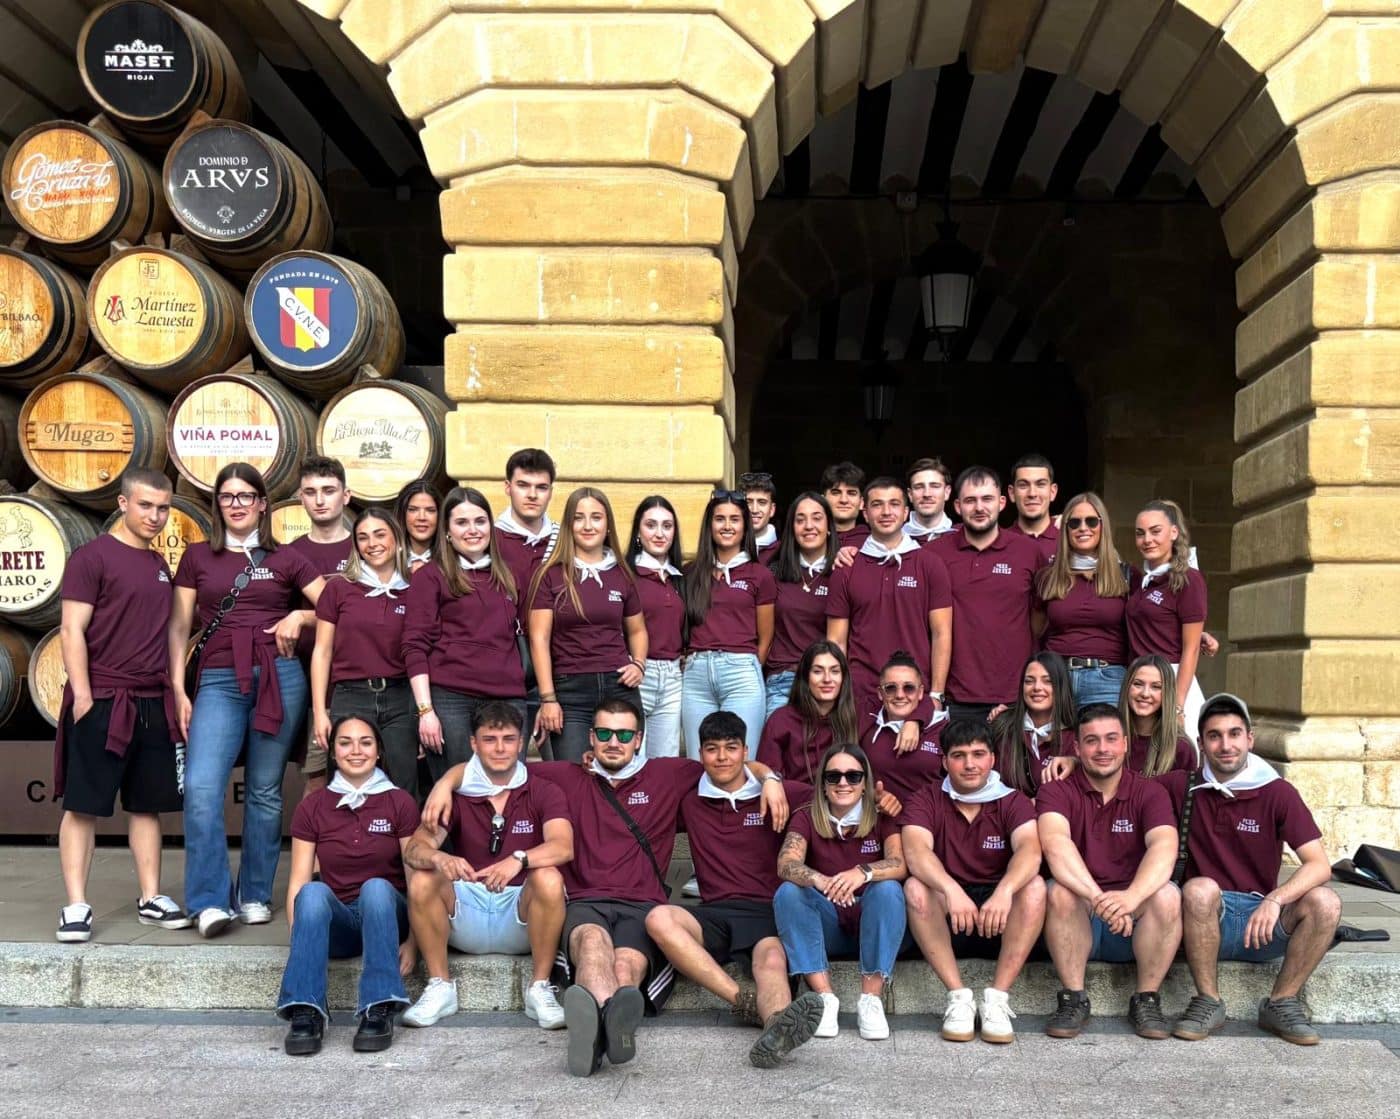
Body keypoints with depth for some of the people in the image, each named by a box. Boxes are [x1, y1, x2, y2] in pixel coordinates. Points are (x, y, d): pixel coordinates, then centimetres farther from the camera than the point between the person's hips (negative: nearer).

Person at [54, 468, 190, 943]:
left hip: (152, 704, 7)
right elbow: (72, 630, -10)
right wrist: (82, 695, -16)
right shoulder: (92, 557, -6)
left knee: (148, 805, 11)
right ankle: (76, 906, 4)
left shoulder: (159, 564, 15)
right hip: (102, 702, -7)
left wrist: (175, 692, 13)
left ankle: (151, 899, 18)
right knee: (83, 805, -1)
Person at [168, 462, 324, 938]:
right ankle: (210, 900, -8)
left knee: (265, 791, 4)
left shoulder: (285, 559, 11)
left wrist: (300, 616, -9)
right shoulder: (198, 557, 13)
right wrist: (178, 689, 4)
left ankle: (255, 895, 17)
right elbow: (179, 627, 11)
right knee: (201, 788, -15)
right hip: (219, 681, 0)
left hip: (279, 677, 0)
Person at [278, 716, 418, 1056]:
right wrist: (299, 942, -14)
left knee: (376, 886, -34)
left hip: (384, 916, -1)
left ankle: (379, 1011, -35)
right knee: (314, 891, -31)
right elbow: (298, 884, 0)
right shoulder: (312, 808, 5)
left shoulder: (399, 803, 0)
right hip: (335, 920, 1)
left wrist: (412, 940, -12)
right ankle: (306, 1013, -36)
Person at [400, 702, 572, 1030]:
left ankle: (539, 988, -17)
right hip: (466, 911, 2)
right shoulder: (457, 795, 6)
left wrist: (518, 860, -39)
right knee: (423, 880, -24)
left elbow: (563, 846, -18)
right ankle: (439, 987, -12)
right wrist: (439, 859, -34)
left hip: (521, 917, -2)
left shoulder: (543, 793, 1)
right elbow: (414, 849, -9)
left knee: (549, 878, -31)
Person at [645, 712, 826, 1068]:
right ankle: (744, 998, -39)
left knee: (772, 959, -36)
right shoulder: (690, 802, 20)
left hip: (769, 911, -2)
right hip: (715, 914, 2)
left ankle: (777, 1026, -69)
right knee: (659, 919, -31)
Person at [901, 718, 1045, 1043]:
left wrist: (1004, 891, -42)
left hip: (1001, 927, 0)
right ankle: (958, 997, -24)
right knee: (915, 887, -28)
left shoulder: (1012, 802, 1)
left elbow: (1030, 850, -21)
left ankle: (997, 998, -24)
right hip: (945, 924, 0)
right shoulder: (926, 801, -1)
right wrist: (952, 890, -41)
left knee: (1034, 886, -26)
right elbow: (915, 851, -21)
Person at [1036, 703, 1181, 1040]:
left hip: (1134, 926, 1)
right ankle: (1073, 998, -17)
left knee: (1167, 895, -27)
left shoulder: (1150, 794, 2)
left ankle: (1146, 999, -11)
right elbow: (1055, 844, -23)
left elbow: (1164, 847, -19)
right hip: (1078, 921, -1)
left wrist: (1131, 896, -40)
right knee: (1060, 891, -31)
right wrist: (1098, 898, -41)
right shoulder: (1056, 792, -1)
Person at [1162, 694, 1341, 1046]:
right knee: (1200, 888, -34)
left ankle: (1281, 1003, -9)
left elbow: (1320, 864, -10)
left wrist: (1274, 900, -28)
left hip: (1263, 920, 1)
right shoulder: (1183, 787, 2)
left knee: (1325, 902, -26)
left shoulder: (1278, 794, -1)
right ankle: (1208, 1002, -18)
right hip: (1207, 918, -1)